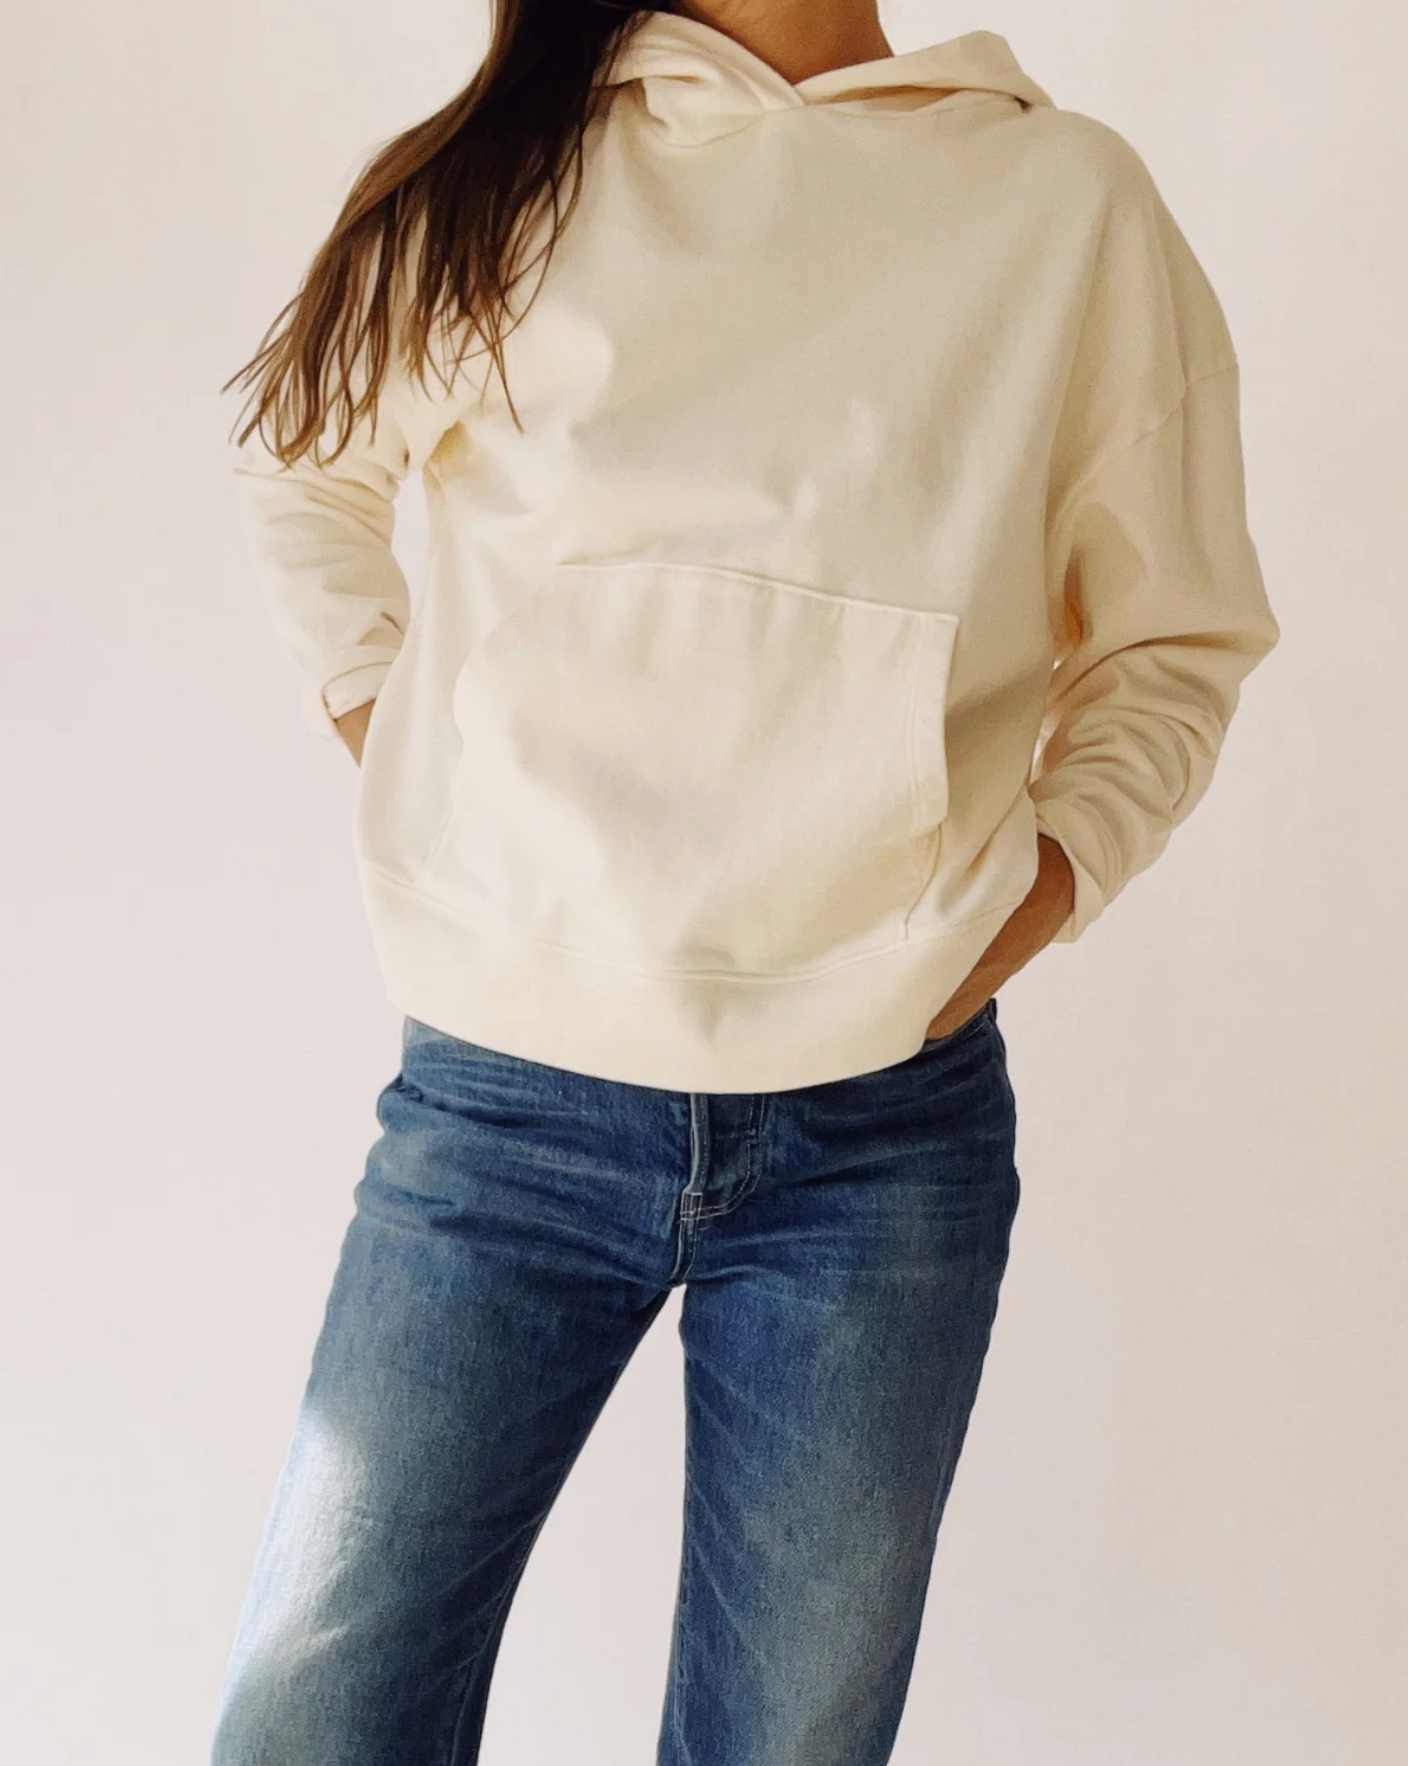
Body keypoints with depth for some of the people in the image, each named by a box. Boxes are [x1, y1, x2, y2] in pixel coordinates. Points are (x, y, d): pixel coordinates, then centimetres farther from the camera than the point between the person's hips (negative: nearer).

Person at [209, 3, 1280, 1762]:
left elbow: (1171, 644, 11)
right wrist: (388, 740, 9)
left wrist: (1023, 911, -3)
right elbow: (302, 468, 22)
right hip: (504, 1098, 1)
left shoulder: (1071, 200, 4)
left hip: (884, 1133, 0)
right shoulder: (499, 182, 6)